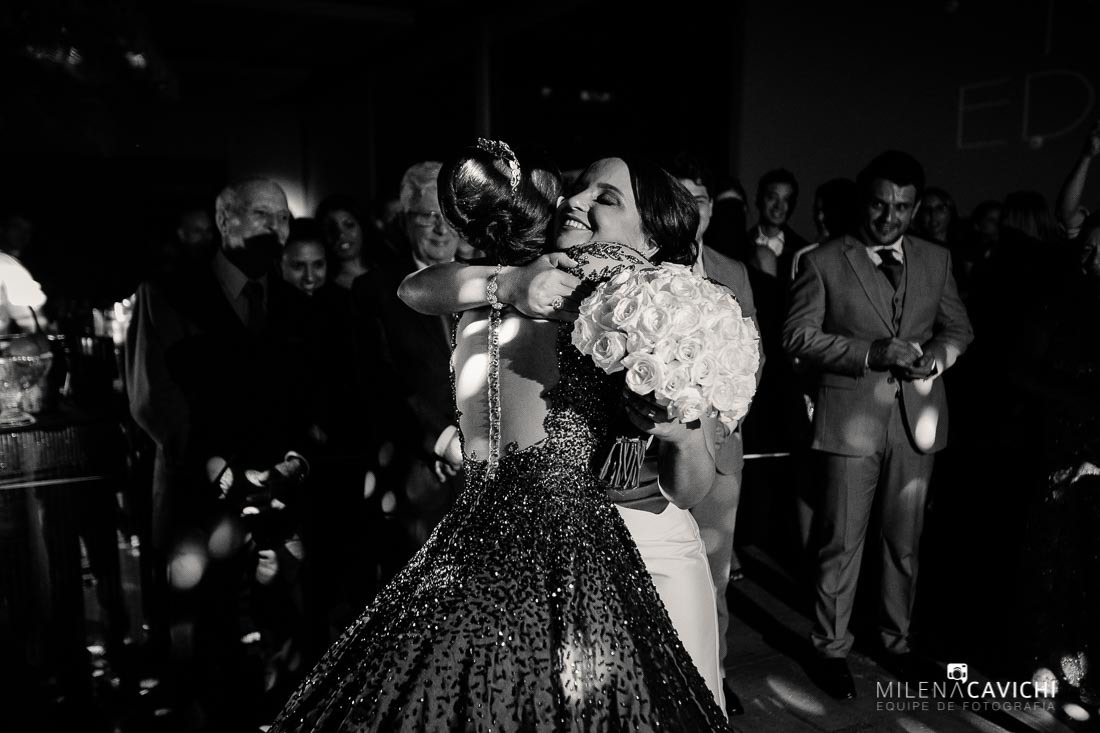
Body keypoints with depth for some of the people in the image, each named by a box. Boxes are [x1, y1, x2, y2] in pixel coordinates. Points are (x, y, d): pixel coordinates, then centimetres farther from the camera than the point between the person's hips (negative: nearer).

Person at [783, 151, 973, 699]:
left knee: (905, 541, 15)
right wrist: (871, 353, -19)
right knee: (842, 542, 2)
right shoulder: (824, 262, -3)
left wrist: (938, 353, -7)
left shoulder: (936, 260, 10)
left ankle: (897, 639, 34)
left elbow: (958, 326, 16)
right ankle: (831, 648, 19)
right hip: (851, 417, -4)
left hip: (917, 417, 4)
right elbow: (798, 336, -8)